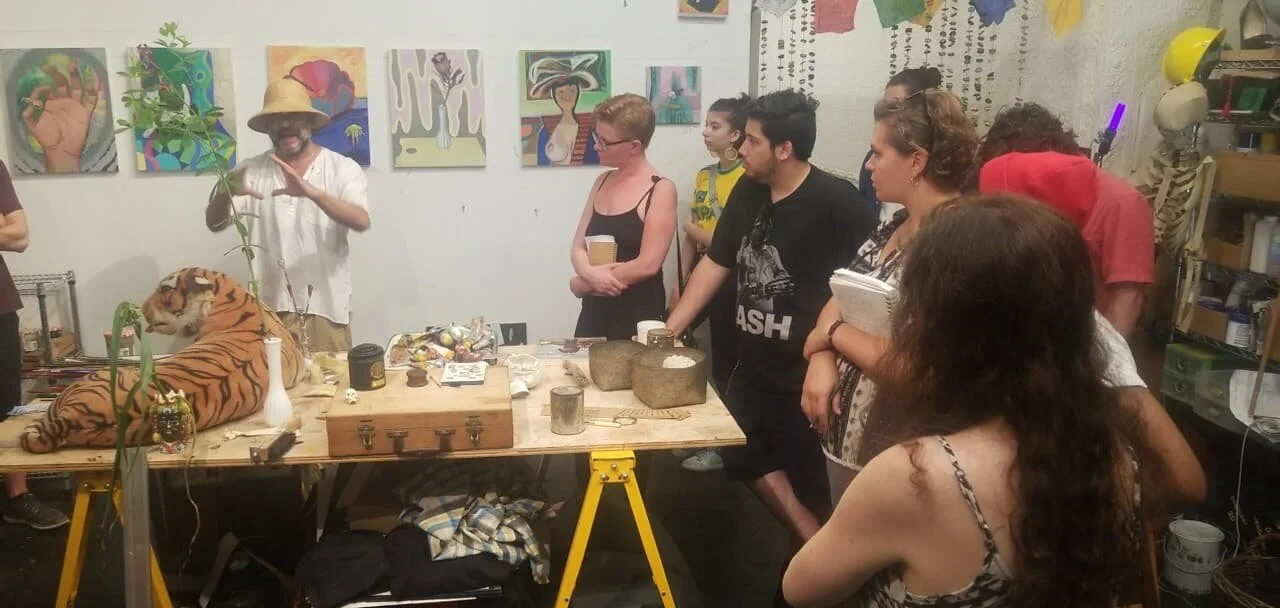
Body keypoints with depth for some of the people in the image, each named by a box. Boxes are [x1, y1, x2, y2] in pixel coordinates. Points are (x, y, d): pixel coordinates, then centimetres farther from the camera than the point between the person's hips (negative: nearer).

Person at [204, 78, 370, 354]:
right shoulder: (252, 171, 5)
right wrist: (225, 193, -24)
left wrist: (311, 192, -33)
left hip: (326, 308, -2)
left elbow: (361, 221, -17)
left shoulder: (343, 168, -2)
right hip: (270, 308, 2)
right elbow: (215, 223, -1)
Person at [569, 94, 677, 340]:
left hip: (639, 317, -6)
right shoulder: (603, 182, 9)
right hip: (594, 312, 6)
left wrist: (583, 283, -9)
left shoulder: (660, 189, -10)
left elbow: (648, 264, -17)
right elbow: (578, 248, 7)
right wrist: (590, 273, -17)